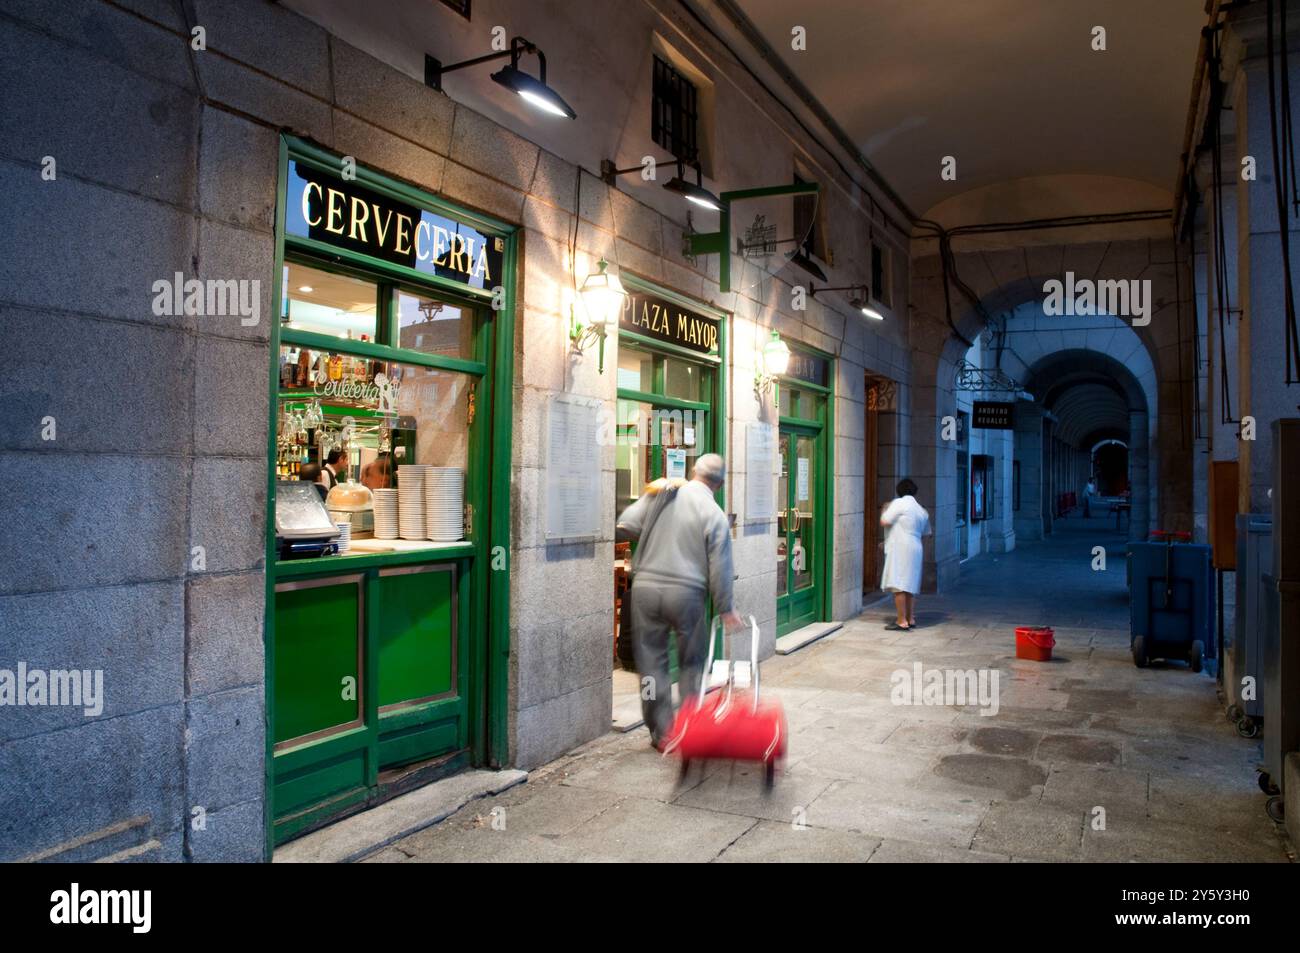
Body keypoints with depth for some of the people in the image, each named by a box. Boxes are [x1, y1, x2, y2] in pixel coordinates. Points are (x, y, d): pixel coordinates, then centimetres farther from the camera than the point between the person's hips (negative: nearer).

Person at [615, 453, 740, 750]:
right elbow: (720, 569, -2)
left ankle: (662, 733, 14)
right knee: (692, 663, 15)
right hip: (687, 593, -1)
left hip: (646, 587, 2)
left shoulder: (658, 493, 3)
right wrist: (725, 609, 8)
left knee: (651, 662, 10)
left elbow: (625, 526, 0)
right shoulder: (715, 515, -3)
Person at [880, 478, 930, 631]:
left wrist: (884, 510, 9)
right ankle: (911, 619, 19)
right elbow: (926, 532, 22)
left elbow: (884, 522, -10)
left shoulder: (899, 503, -7)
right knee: (910, 585, 15)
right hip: (916, 549, 7)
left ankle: (902, 622, -9)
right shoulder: (922, 511, 14)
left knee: (898, 586, -7)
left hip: (900, 549, -7)